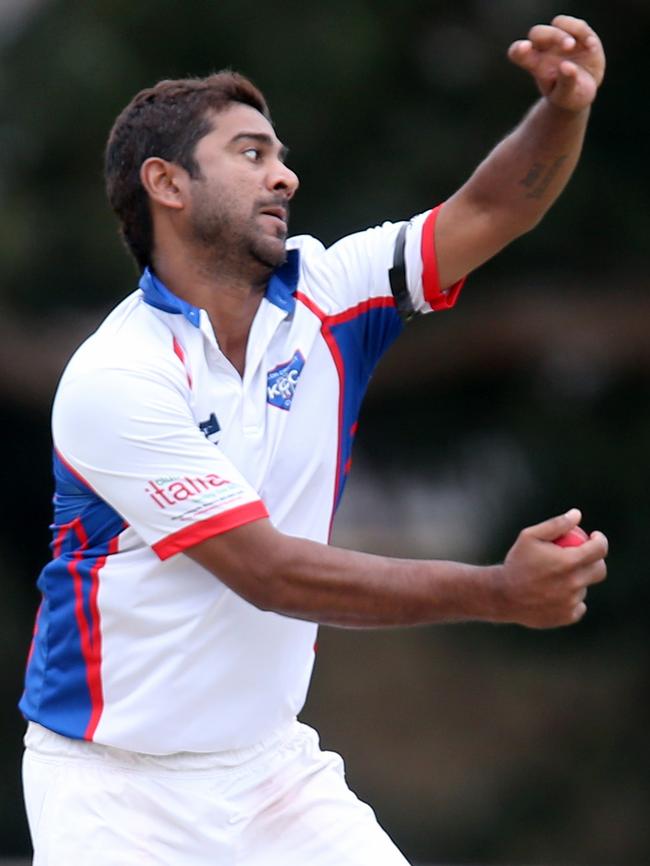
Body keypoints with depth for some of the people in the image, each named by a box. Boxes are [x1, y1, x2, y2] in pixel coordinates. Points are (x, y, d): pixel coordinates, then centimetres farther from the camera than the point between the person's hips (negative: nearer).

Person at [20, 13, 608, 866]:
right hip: (113, 788, -5)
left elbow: (487, 212, -5)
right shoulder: (114, 380, -19)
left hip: (271, 760, 6)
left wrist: (564, 108, -27)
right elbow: (266, 572, -23)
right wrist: (497, 592, -29)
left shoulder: (320, 298, 1)